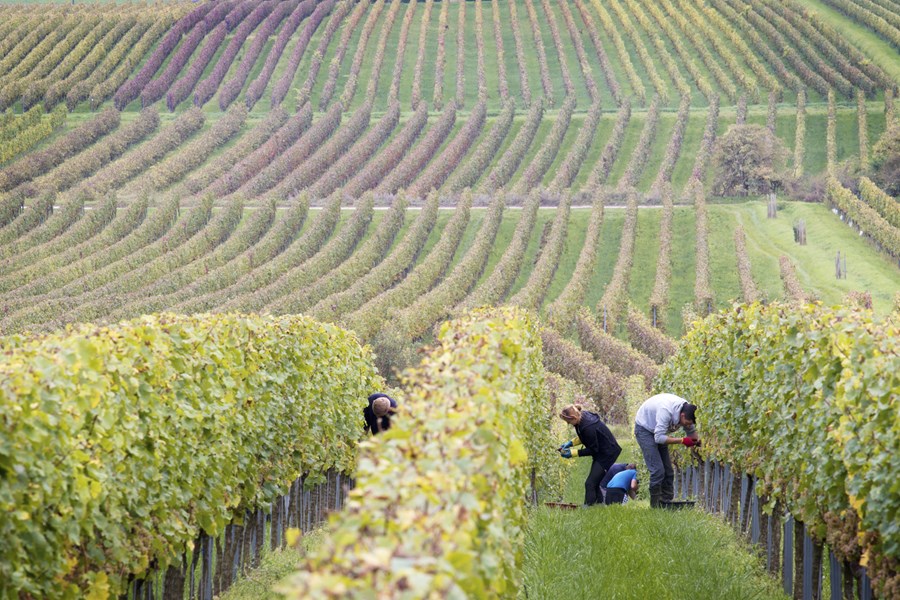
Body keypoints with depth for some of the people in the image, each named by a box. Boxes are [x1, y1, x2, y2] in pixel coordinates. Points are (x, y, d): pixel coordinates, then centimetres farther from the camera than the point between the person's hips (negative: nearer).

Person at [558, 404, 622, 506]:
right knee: (595, 482, 13)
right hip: (600, 453, 10)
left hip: (607, 454, -10)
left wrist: (573, 453, -18)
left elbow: (593, 450, -21)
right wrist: (570, 443, 1)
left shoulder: (589, 427, -32)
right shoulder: (583, 418, -4)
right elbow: (583, 437, 14)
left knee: (590, 483, -12)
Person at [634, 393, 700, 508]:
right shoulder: (666, 411, -38)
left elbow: (691, 431, 1)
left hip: (658, 430, 8)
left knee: (668, 470, 3)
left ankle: (667, 502, 8)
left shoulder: (688, 410, -15)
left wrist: (696, 441, -19)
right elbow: (659, 438, -37)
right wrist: (682, 441, -40)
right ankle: (656, 506, -10)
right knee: (657, 469, -16)